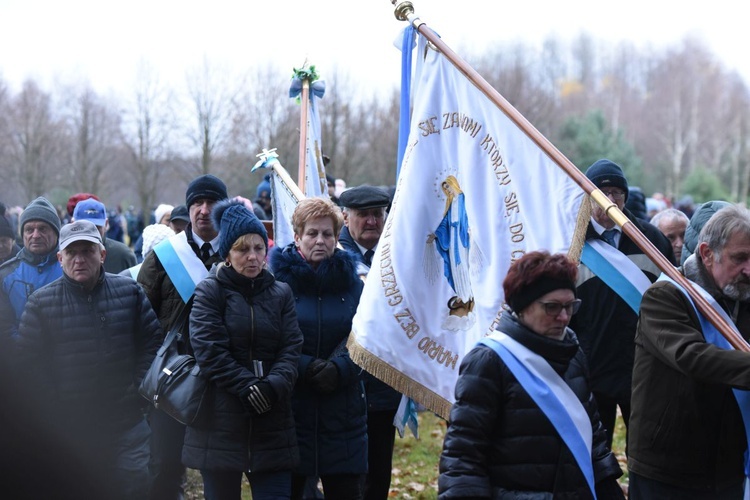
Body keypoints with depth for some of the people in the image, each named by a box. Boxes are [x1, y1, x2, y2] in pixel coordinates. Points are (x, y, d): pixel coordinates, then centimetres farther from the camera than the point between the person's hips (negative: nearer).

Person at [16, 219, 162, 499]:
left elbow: (151, 340, 6)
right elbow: (30, 361, -1)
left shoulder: (130, 291, 3)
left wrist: (139, 390, -1)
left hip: (127, 423, 1)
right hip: (68, 429, 0)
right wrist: (55, 410, -5)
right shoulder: (41, 303, -1)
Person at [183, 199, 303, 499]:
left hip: (272, 424, 2)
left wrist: (275, 385, -18)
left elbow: (291, 349, 1)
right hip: (221, 421, -2)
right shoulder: (210, 291, 1)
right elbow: (210, 352, -9)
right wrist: (249, 387, -17)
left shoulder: (280, 293, 11)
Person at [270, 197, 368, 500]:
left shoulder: (350, 279, 7)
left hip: (342, 407, 2)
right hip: (290, 404, -2)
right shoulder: (279, 278, -1)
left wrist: (338, 368, -18)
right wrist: (307, 368, -18)